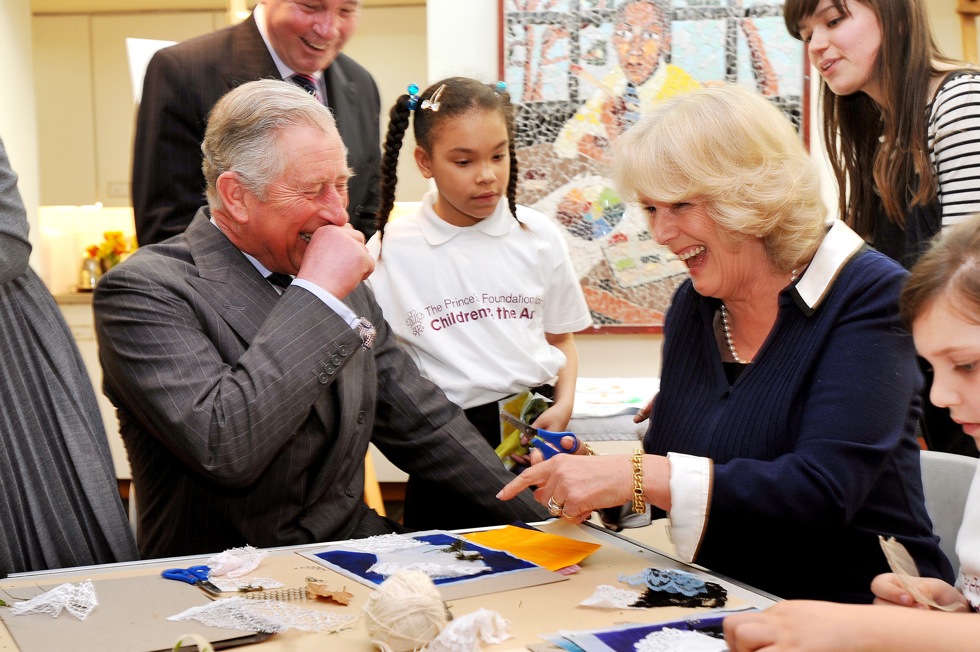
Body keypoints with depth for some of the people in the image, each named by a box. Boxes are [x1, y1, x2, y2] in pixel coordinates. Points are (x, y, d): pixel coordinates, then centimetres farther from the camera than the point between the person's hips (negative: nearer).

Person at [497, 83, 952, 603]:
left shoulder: (869, 297, -12)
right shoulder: (691, 306, 7)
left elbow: (823, 491, -23)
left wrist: (638, 477, -27)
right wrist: (596, 478, -7)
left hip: (857, 605, -5)